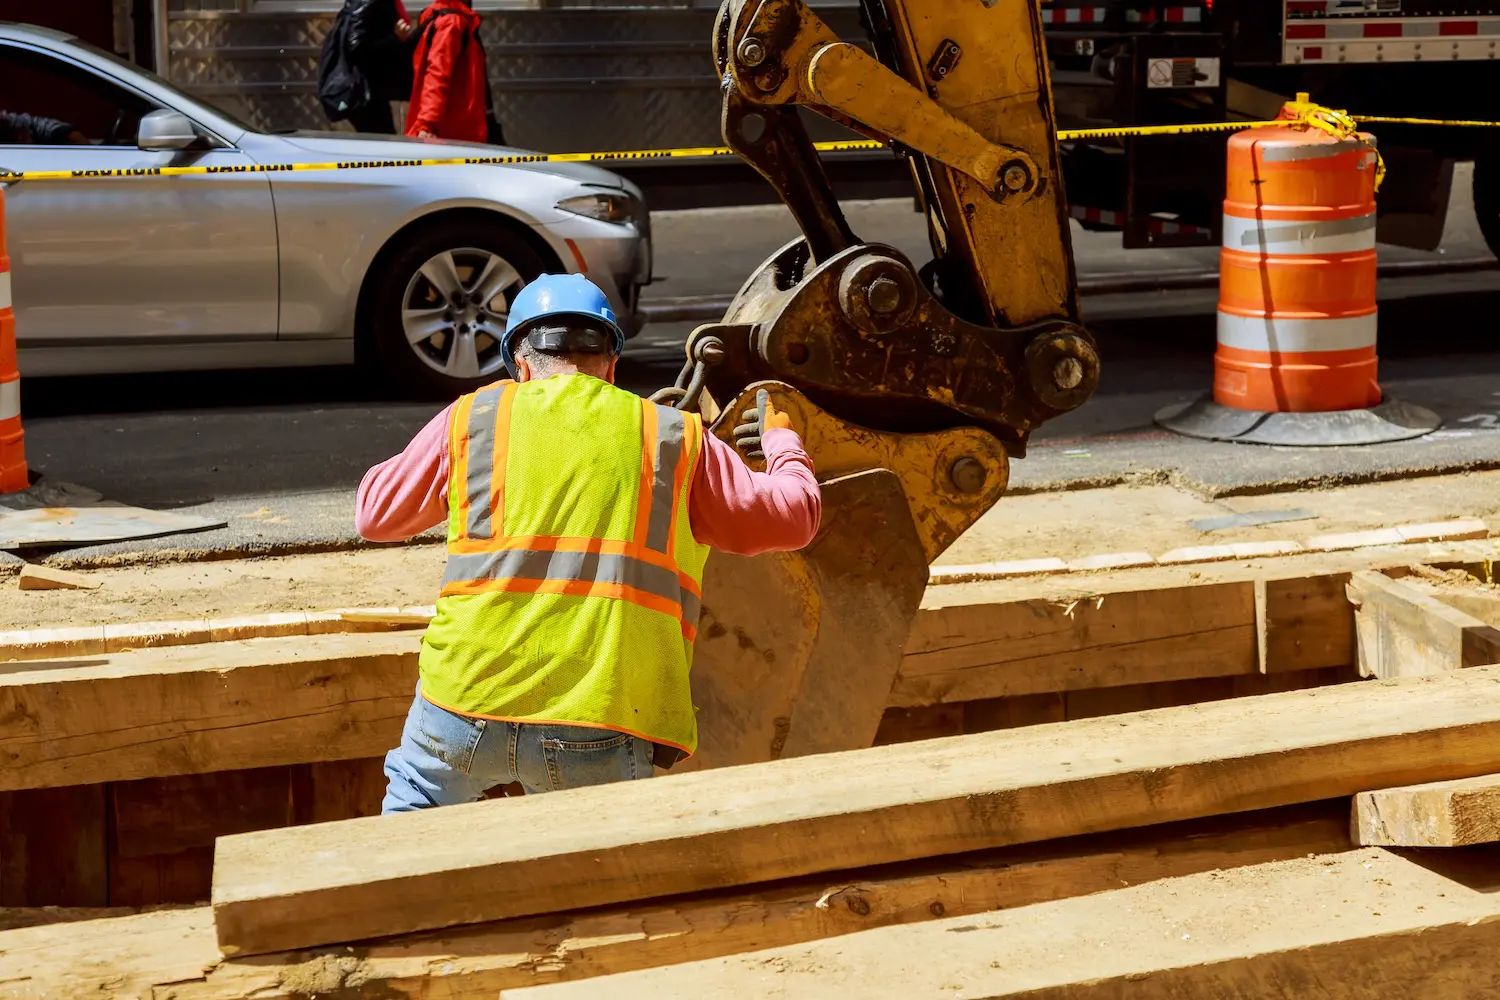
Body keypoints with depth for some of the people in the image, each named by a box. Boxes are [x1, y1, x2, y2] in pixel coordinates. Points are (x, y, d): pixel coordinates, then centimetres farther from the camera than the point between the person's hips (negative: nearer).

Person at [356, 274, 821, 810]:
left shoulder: (472, 417, 10)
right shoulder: (673, 437, 10)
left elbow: (375, 514, 22)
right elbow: (792, 515, 16)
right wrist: (781, 440, 37)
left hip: (468, 697, 1)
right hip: (602, 731, -1)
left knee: (414, 796, 29)